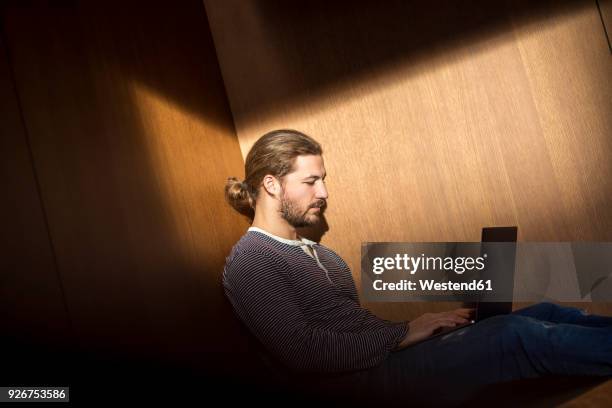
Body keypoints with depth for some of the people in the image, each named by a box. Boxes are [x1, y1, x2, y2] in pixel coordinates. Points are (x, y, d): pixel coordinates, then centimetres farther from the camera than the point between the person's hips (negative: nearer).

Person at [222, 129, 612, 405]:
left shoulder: (313, 251, 21)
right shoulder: (249, 263, -8)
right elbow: (303, 352, -19)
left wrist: (423, 325, -1)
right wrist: (401, 334, -15)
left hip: (392, 351, 9)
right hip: (375, 372, -9)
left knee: (544, 313, -1)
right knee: (518, 334, -21)